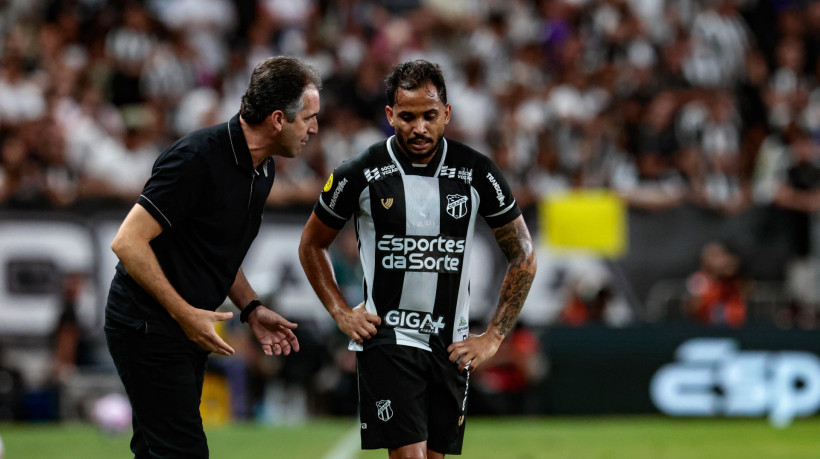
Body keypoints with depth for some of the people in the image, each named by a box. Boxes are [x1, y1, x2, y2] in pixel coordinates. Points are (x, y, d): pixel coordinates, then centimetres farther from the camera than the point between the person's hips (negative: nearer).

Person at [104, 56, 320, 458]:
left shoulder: (262, 172, 9)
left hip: (186, 330, 9)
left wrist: (251, 309, 9)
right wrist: (185, 313, -22)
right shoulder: (198, 158, -21)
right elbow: (128, 242, -21)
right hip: (148, 329, -9)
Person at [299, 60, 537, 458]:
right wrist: (341, 313, 0)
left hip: (450, 346, 3)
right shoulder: (360, 175, -7)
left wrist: (493, 337, 1)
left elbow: (522, 255, 7)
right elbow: (311, 245, 10)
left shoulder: (476, 172, -3)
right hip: (386, 336, -3)